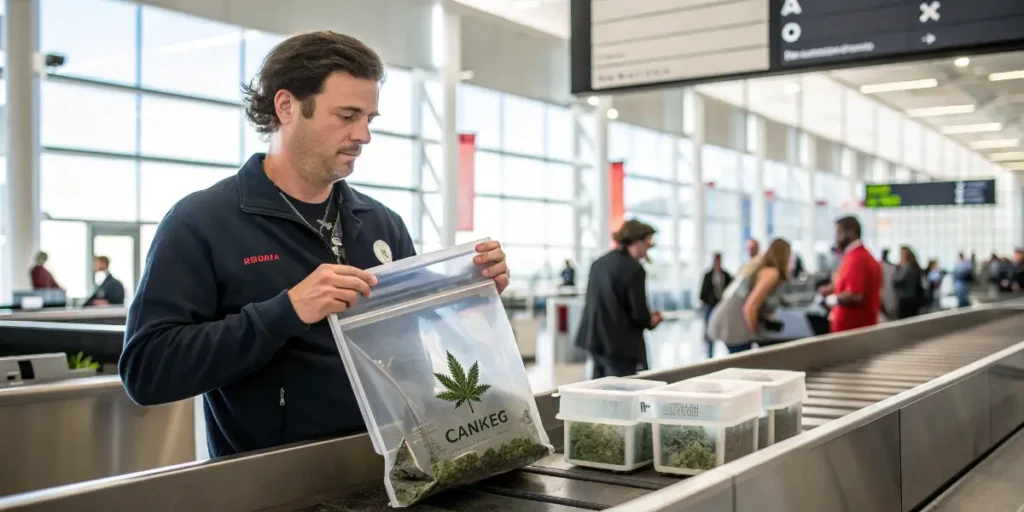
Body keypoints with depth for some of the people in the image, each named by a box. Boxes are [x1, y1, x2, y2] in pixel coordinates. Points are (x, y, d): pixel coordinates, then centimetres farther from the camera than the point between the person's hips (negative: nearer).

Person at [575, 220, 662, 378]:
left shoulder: (600, 262, 9)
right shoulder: (634, 269, -15)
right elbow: (638, 313, -16)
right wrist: (651, 321, 7)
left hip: (595, 339, 8)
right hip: (620, 344, -8)